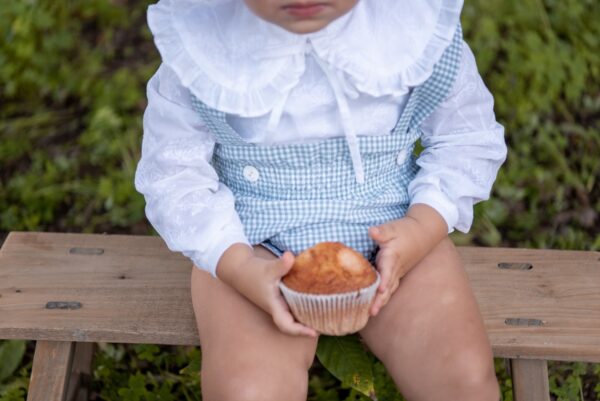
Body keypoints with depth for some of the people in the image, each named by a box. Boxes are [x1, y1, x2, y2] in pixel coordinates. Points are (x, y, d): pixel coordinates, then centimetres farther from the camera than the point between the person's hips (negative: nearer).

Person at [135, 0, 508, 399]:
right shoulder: (201, 40, -12)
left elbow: (469, 141, 2)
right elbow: (174, 172, -6)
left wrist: (424, 227, -16)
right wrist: (239, 267, -21)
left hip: (390, 233, 2)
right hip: (257, 243, -1)